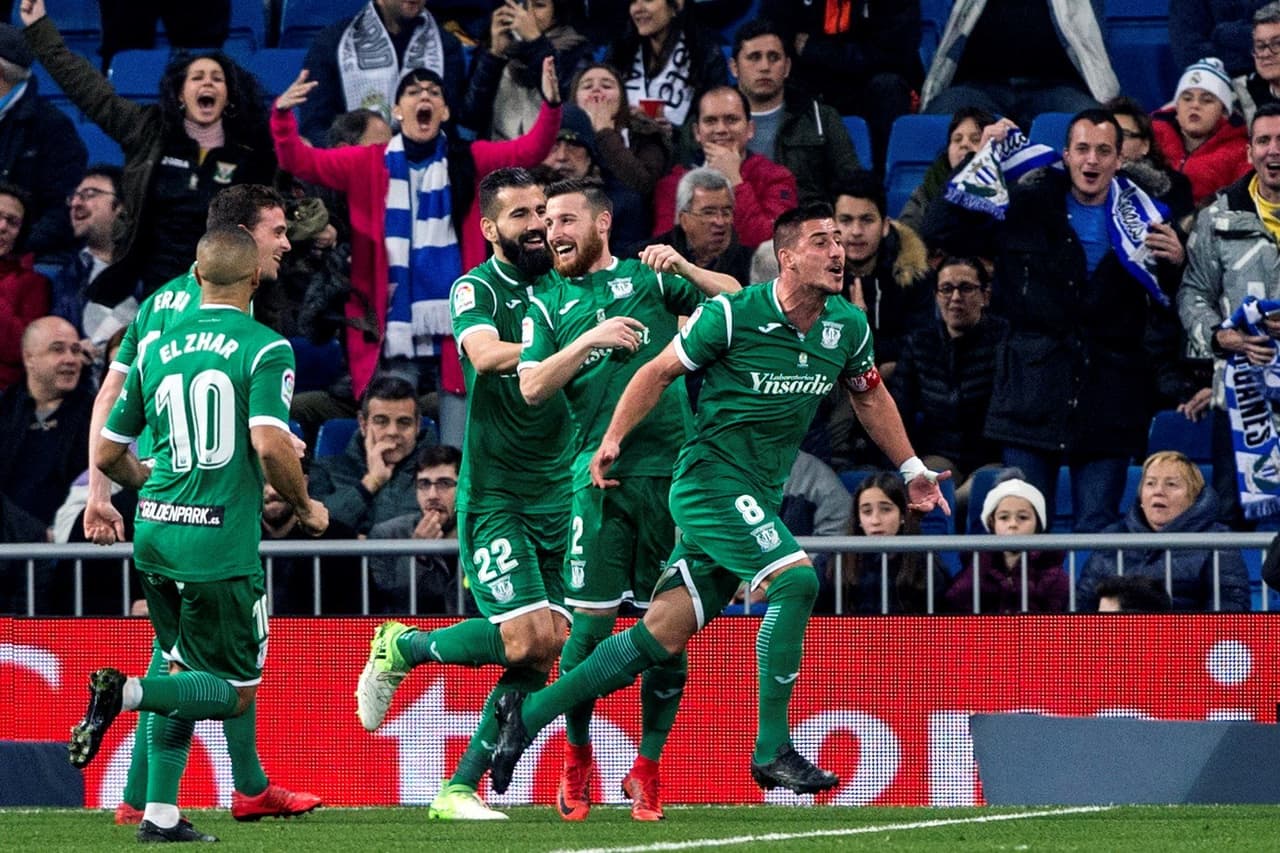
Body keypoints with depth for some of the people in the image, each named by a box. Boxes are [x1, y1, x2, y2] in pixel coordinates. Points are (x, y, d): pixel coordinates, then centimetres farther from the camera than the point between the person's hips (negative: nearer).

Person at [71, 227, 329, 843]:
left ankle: (160, 813, 12)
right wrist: (305, 507, -2)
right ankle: (127, 693, -20)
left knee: (185, 672, 20)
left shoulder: (157, 351, 11)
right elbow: (270, 444, -20)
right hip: (220, 541, -6)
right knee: (235, 693, 4)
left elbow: (107, 455, 16)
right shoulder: (265, 349, -7)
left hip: (154, 532, 6)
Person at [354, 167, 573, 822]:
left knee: (546, 650, -2)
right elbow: (487, 355, -24)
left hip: (558, 493, 5)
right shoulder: (475, 289, -5)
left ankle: (461, 788, 6)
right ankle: (402, 648, 10)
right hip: (494, 493, -5)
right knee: (525, 636, -17)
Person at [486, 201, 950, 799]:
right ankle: (771, 751, -19)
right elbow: (659, 371, -3)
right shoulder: (732, 316, -14)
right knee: (795, 578, -25)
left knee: (664, 633, 3)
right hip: (710, 477, -7)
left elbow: (869, 395, 23)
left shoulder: (848, 325, 4)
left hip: (759, 496, 7)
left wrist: (911, 469, 27)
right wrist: (612, 441, -8)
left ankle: (529, 713, 15)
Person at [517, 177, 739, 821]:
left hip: (674, 470, 0)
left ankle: (647, 768, 11)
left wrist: (683, 268, -7)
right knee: (592, 621, -6)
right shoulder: (548, 306, 13)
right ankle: (577, 760, 11)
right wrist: (592, 339, -9)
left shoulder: (649, 277, 12)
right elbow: (532, 387, 1)